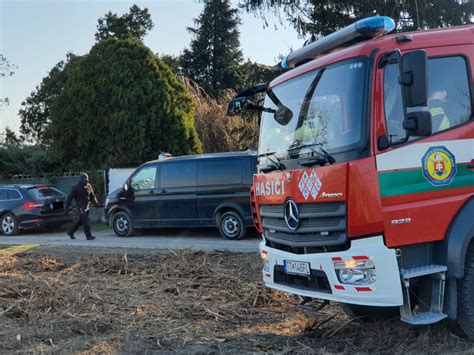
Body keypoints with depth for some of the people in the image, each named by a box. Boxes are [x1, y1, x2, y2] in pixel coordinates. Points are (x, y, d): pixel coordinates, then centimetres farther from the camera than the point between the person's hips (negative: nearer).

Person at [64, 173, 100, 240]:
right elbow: (69, 198, -7)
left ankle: (71, 232, 27)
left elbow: (92, 196, 18)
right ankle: (88, 236, -9)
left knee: (81, 221, 13)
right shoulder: (76, 187, -8)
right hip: (81, 206, -7)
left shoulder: (89, 186, 9)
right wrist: (66, 208, -10)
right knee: (85, 221, -11)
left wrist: (95, 203, 2)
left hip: (87, 206, 7)